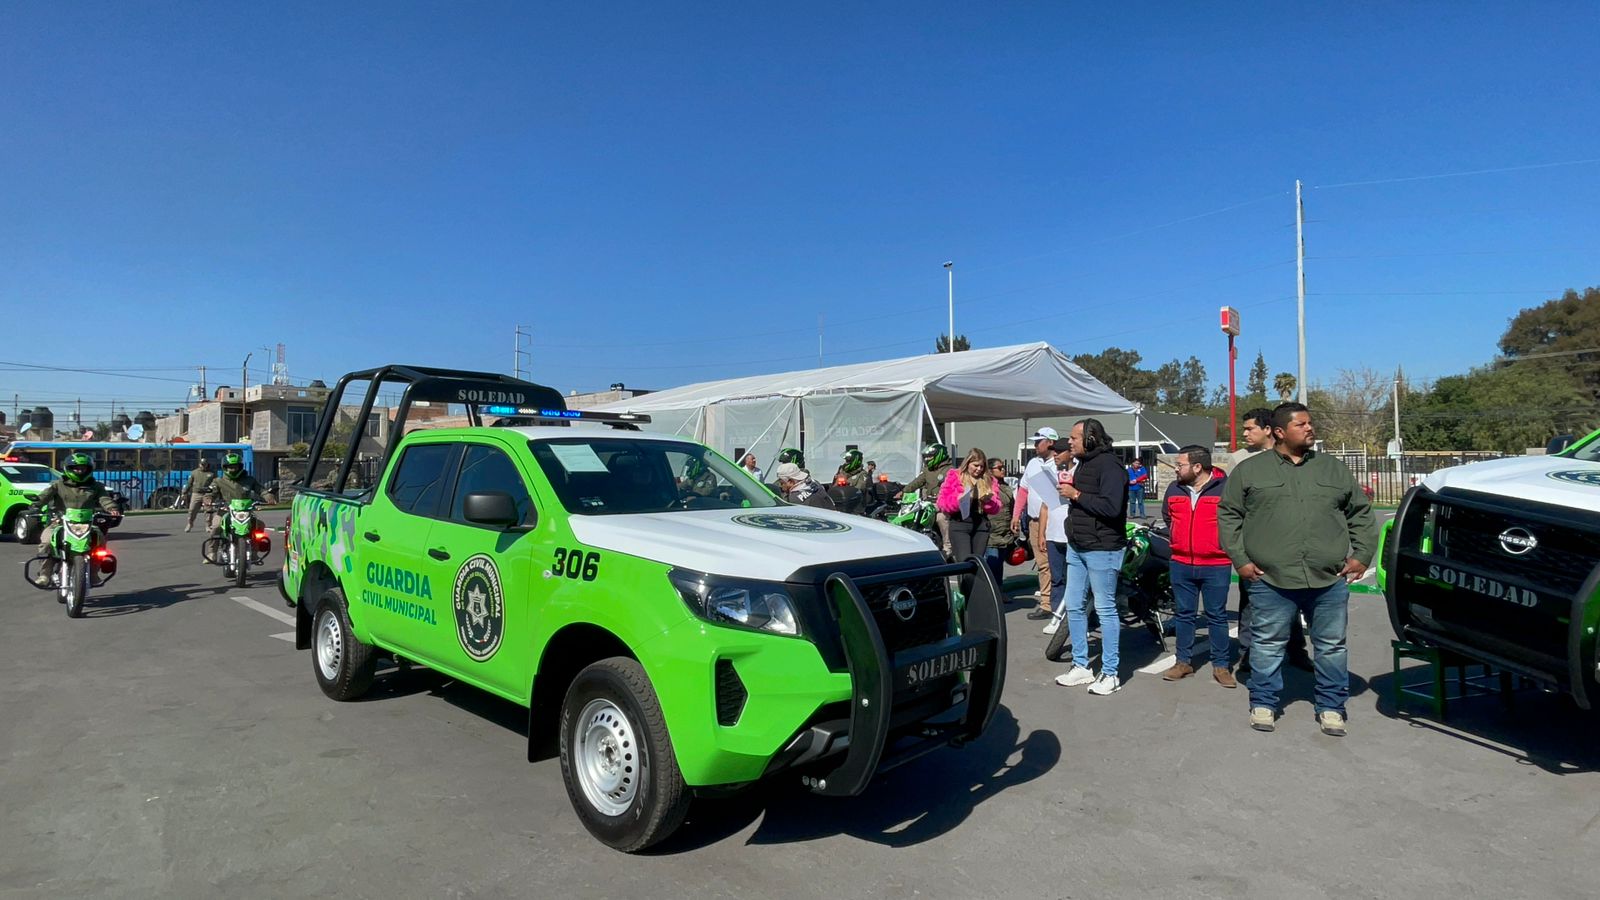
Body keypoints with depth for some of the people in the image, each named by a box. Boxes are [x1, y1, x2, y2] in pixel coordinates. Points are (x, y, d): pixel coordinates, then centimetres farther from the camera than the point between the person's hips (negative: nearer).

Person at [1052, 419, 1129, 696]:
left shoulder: (1109, 466, -15)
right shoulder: (1082, 465, 15)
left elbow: (1111, 507, -26)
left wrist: (1076, 495, -20)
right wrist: (1068, 491, 9)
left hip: (1101, 549, -9)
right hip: (1076, 548, 9)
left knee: (1106, 610, 0)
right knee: (1074, 607, 11)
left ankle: (1110, 674, 9)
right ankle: (1081, 666, 22)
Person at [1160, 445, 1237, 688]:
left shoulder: (1225, 488, -11)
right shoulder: (1174, 489, 5)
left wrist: (1224, 544, -2)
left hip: (1216, 566, -4)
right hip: (1181, 564, 4)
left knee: (1217, 616, 5)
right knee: (1184, 614, 11)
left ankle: (1221, 666, 15)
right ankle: (1184, 661, 21)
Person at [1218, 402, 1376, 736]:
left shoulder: (1334, 468, 11)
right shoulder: (1249, 470, 3)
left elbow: (1361, 514, 17)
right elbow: (1228, 515, 4)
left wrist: (1362, 555, 6)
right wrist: (1240, 559, -3)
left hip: (1330, 580, 3)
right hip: (1270, 580, -2)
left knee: (1331, 646, 11)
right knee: (1268, 644, 6)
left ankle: (1330, 707, 26)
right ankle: (1263, 703, 21)